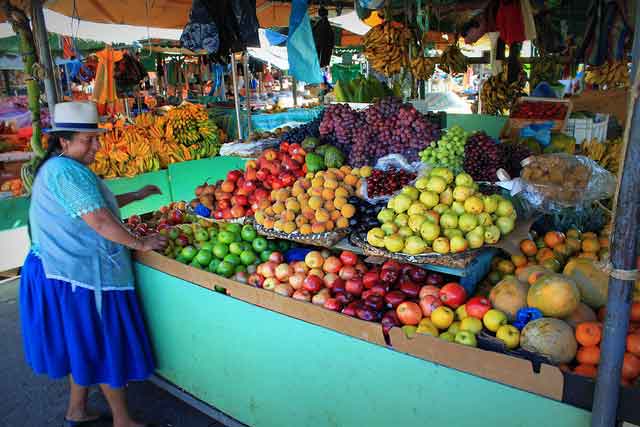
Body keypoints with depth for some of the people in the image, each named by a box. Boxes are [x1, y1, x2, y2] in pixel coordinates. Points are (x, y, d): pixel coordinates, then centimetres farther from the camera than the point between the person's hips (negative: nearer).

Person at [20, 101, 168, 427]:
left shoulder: (53, 168, 13)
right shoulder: (68, 170, -21)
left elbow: (93, 205, 23)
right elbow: (99, 221, -26)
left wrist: (136, 196, 24)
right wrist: (141, 244, -16)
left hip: (69, 273, 10)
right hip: (79, 277, -10)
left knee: (85, 347, 23)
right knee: (107, 349, 4)